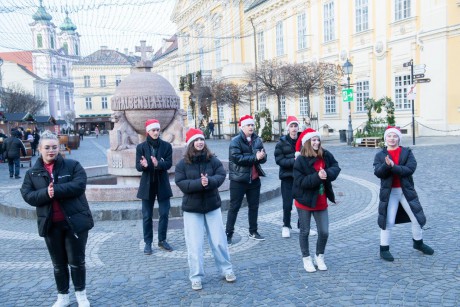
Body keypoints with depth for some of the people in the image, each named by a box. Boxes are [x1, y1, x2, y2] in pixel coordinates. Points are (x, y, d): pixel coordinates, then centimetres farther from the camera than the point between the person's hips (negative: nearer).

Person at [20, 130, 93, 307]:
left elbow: (79, 185, -15)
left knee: (77, 261, 6)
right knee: (58, 263, 14)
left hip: (75, 220, -2)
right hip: (50, 224, 2)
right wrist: (46, 193, -23)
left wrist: (56, 190, -24)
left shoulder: (72, 165, -1)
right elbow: (27, 195, -4)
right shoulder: (32, 173, 6)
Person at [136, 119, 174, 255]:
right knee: (147, 216, 5)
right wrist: (143, 165, -30)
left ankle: (162, 240, 21)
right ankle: (148, 242, 18)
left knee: (164, 213, 5)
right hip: (147, 184, -1)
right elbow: (137, 166, -7)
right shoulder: (141, 147, -2)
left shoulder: (166, 146, -1)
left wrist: (158, 164, -30)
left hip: (163, 184, 1)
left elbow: (169, 164, -9)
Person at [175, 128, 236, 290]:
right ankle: (196, 277, 15)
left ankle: (226, 270, 26)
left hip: (212, 206, 2)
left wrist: (209, 181, -30)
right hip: (192, 209, -1)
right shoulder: (182, 164, -6)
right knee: (194, 244, 2)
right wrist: (199, 183, -28)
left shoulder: (213, 160, -2)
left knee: (219, 241, 9)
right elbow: (181, 183, -15)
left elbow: (221, 176, -11)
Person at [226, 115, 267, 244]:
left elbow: (264, 158, 3)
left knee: (254, 206, 15)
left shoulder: (257, 140, 7)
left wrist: (261, 157, -20)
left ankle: (253, 231, 29)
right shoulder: (235, 141, -10)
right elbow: (236, 158, -22)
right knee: (234, 207, 1)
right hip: (239, 179, -5)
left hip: (254, 179, 5)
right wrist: (255, 157, -23)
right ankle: (228, 233, 10)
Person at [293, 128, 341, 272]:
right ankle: (306, 259, 27)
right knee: (305, 231, 10)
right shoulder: (300, 160, -16)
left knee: (324, 232, 7)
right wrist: (317, 177, -30)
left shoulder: (325, 155, -3)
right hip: (305, 201, -4)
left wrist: (327, 173, -26)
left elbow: (336, 168, -7)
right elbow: (300, 181, -21)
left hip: (321, 201, 4)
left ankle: (319, 257, 29)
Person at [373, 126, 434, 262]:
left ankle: (418, 243, 38)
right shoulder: (380, 155, 1)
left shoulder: (407, 152, 1)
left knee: (417, 218, 13)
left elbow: (410, 169, -15)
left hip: (407, 190, 2)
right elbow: (377, 173, -13)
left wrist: (393, 166, -25)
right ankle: (384, 249, 13)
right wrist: (386, 165, -32)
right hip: (389, 192, -2)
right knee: (388, 222, -1)